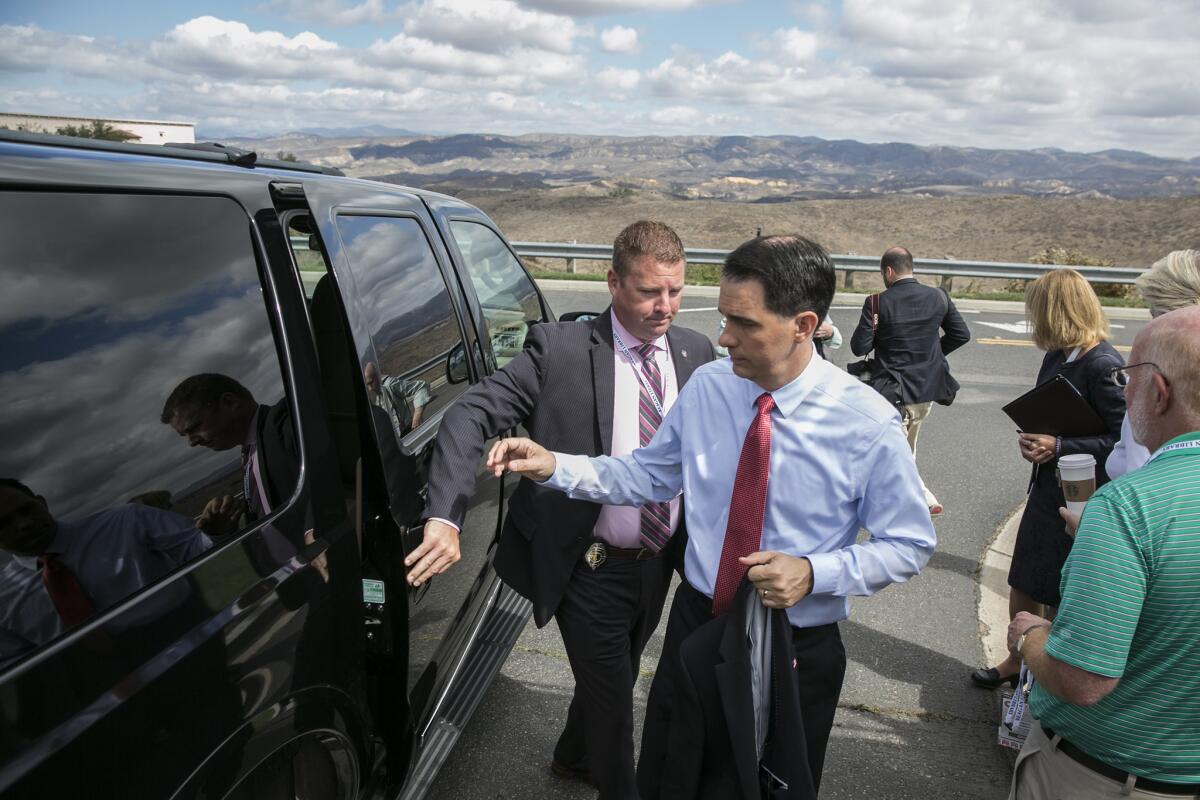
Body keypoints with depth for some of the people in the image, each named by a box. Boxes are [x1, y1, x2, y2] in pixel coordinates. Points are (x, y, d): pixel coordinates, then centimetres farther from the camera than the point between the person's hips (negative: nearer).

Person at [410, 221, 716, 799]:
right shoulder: (560, 348, -17)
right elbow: (470, 416, -22)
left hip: (659, 564, 6)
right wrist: (445, 516, -34)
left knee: (615, 679, 27)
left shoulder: (696, 351, -3)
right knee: (612, 698, 9)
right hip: (591, 572, -6)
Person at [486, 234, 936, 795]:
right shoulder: (707, 386, -9)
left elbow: (910, 544, -9)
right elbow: (648, 474, 2)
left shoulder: (868, 422, -19)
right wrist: (554, 467, -11)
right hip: (696, 622, 3)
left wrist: (814, 573, -25)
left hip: (798, 651, -3)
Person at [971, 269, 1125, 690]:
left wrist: (1058, 447, -22)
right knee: (1023, 584, 19)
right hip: (1047, 489, 8)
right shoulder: (1058, 356, 4)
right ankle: (1018, 662, 40)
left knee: (1060, 600, 9)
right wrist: (1028, 436, -4)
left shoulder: (1104, 366, -21)